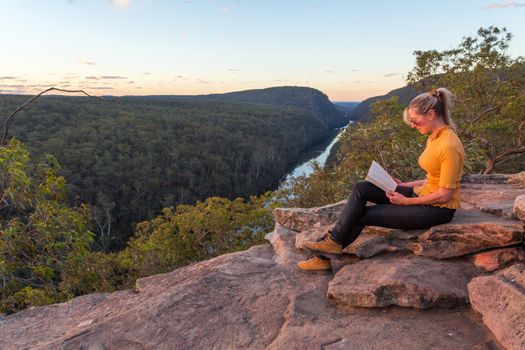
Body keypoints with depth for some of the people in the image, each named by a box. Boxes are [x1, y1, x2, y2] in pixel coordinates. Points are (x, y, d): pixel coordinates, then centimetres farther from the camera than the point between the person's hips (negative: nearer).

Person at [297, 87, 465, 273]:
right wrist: (405, 185, 5)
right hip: (422, 193, 8)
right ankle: (334, 239, -8)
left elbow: (444, 195, -21)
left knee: (364, 214, -11)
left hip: (438, 209, -8)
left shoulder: (449, 146, -24)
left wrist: (406, 201, -15)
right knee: (361, 188, -9)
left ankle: (324, 256, 4)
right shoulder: (434, 137, 6)